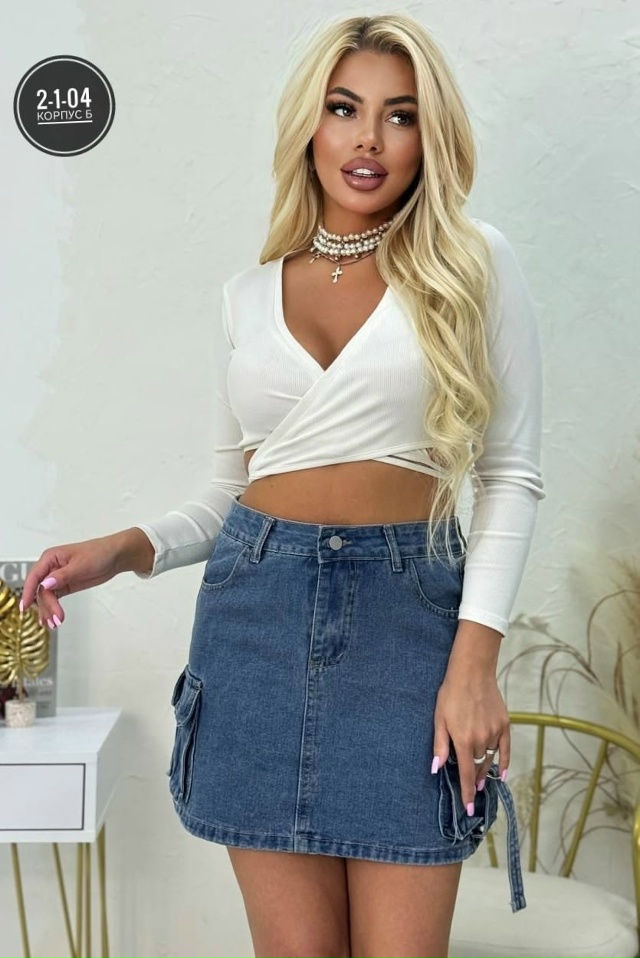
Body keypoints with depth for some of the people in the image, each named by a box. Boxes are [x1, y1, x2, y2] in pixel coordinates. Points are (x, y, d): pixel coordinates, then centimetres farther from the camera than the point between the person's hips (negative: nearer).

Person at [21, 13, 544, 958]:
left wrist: (475, 659, -9)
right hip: (259, 608, 2)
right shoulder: (250, 293, 12)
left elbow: (511, 475, 0)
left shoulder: (472, 263, 3)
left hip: (407, 611, -2)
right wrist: (127, 549, -1)